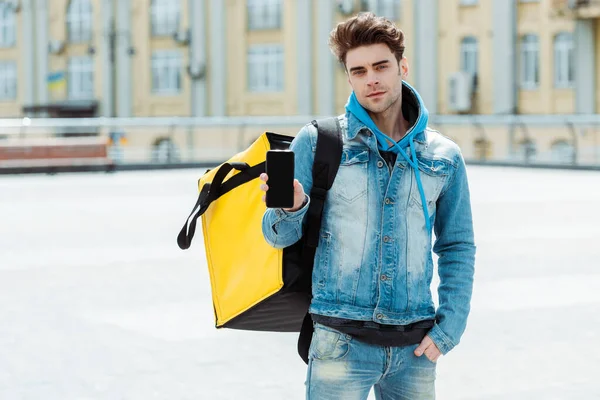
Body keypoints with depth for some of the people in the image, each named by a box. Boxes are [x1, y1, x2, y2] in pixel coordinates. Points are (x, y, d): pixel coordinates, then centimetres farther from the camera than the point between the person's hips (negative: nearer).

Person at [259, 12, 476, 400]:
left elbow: (458, 248, 13)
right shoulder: (316, 142, 0)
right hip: (341, 341, -2)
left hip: (414, 346, 3)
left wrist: (448, 329, 4)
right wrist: (290, 209, -22)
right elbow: (280, 237, 1)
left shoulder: (444, 157, 7)